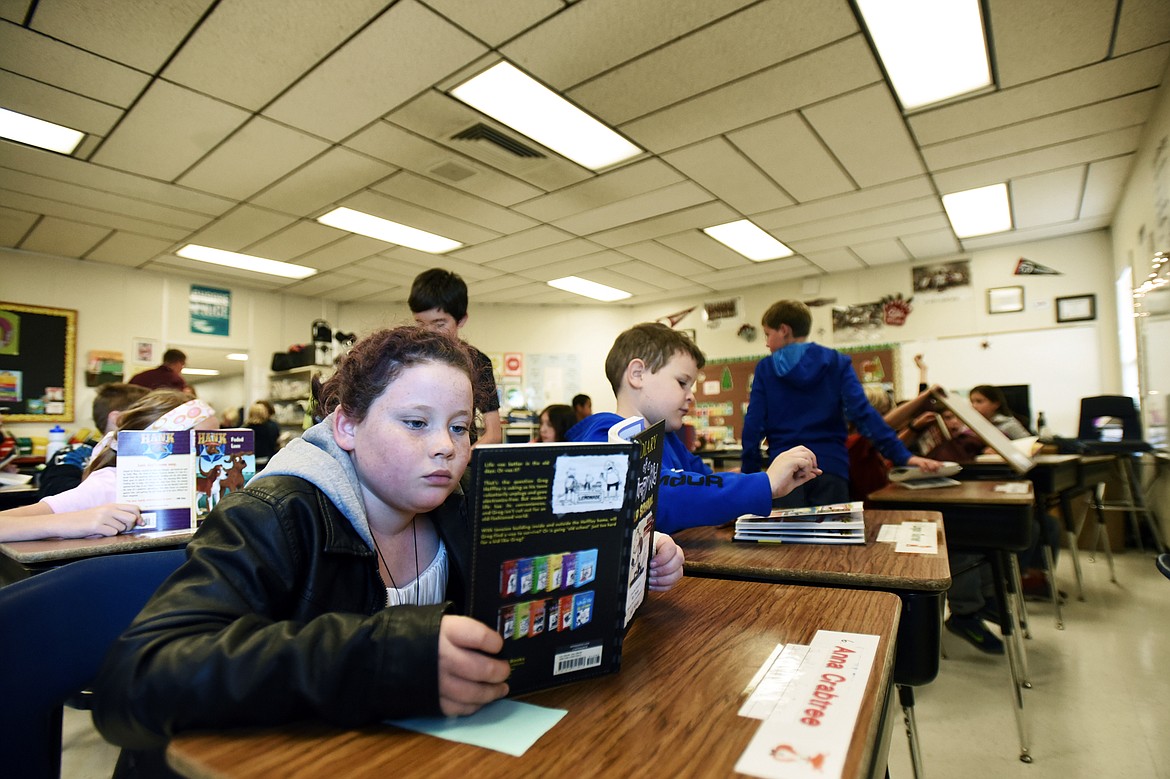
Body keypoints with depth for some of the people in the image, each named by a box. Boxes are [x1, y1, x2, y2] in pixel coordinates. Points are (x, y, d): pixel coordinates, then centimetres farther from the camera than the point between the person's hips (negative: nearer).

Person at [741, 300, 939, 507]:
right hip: (830, 468, 1)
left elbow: (753, 425, 0)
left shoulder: (765, 368, 4)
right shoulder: (837, 362, 7)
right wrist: (902, 456, -6)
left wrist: (748, 471, 6)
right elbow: (861, 412, -6)